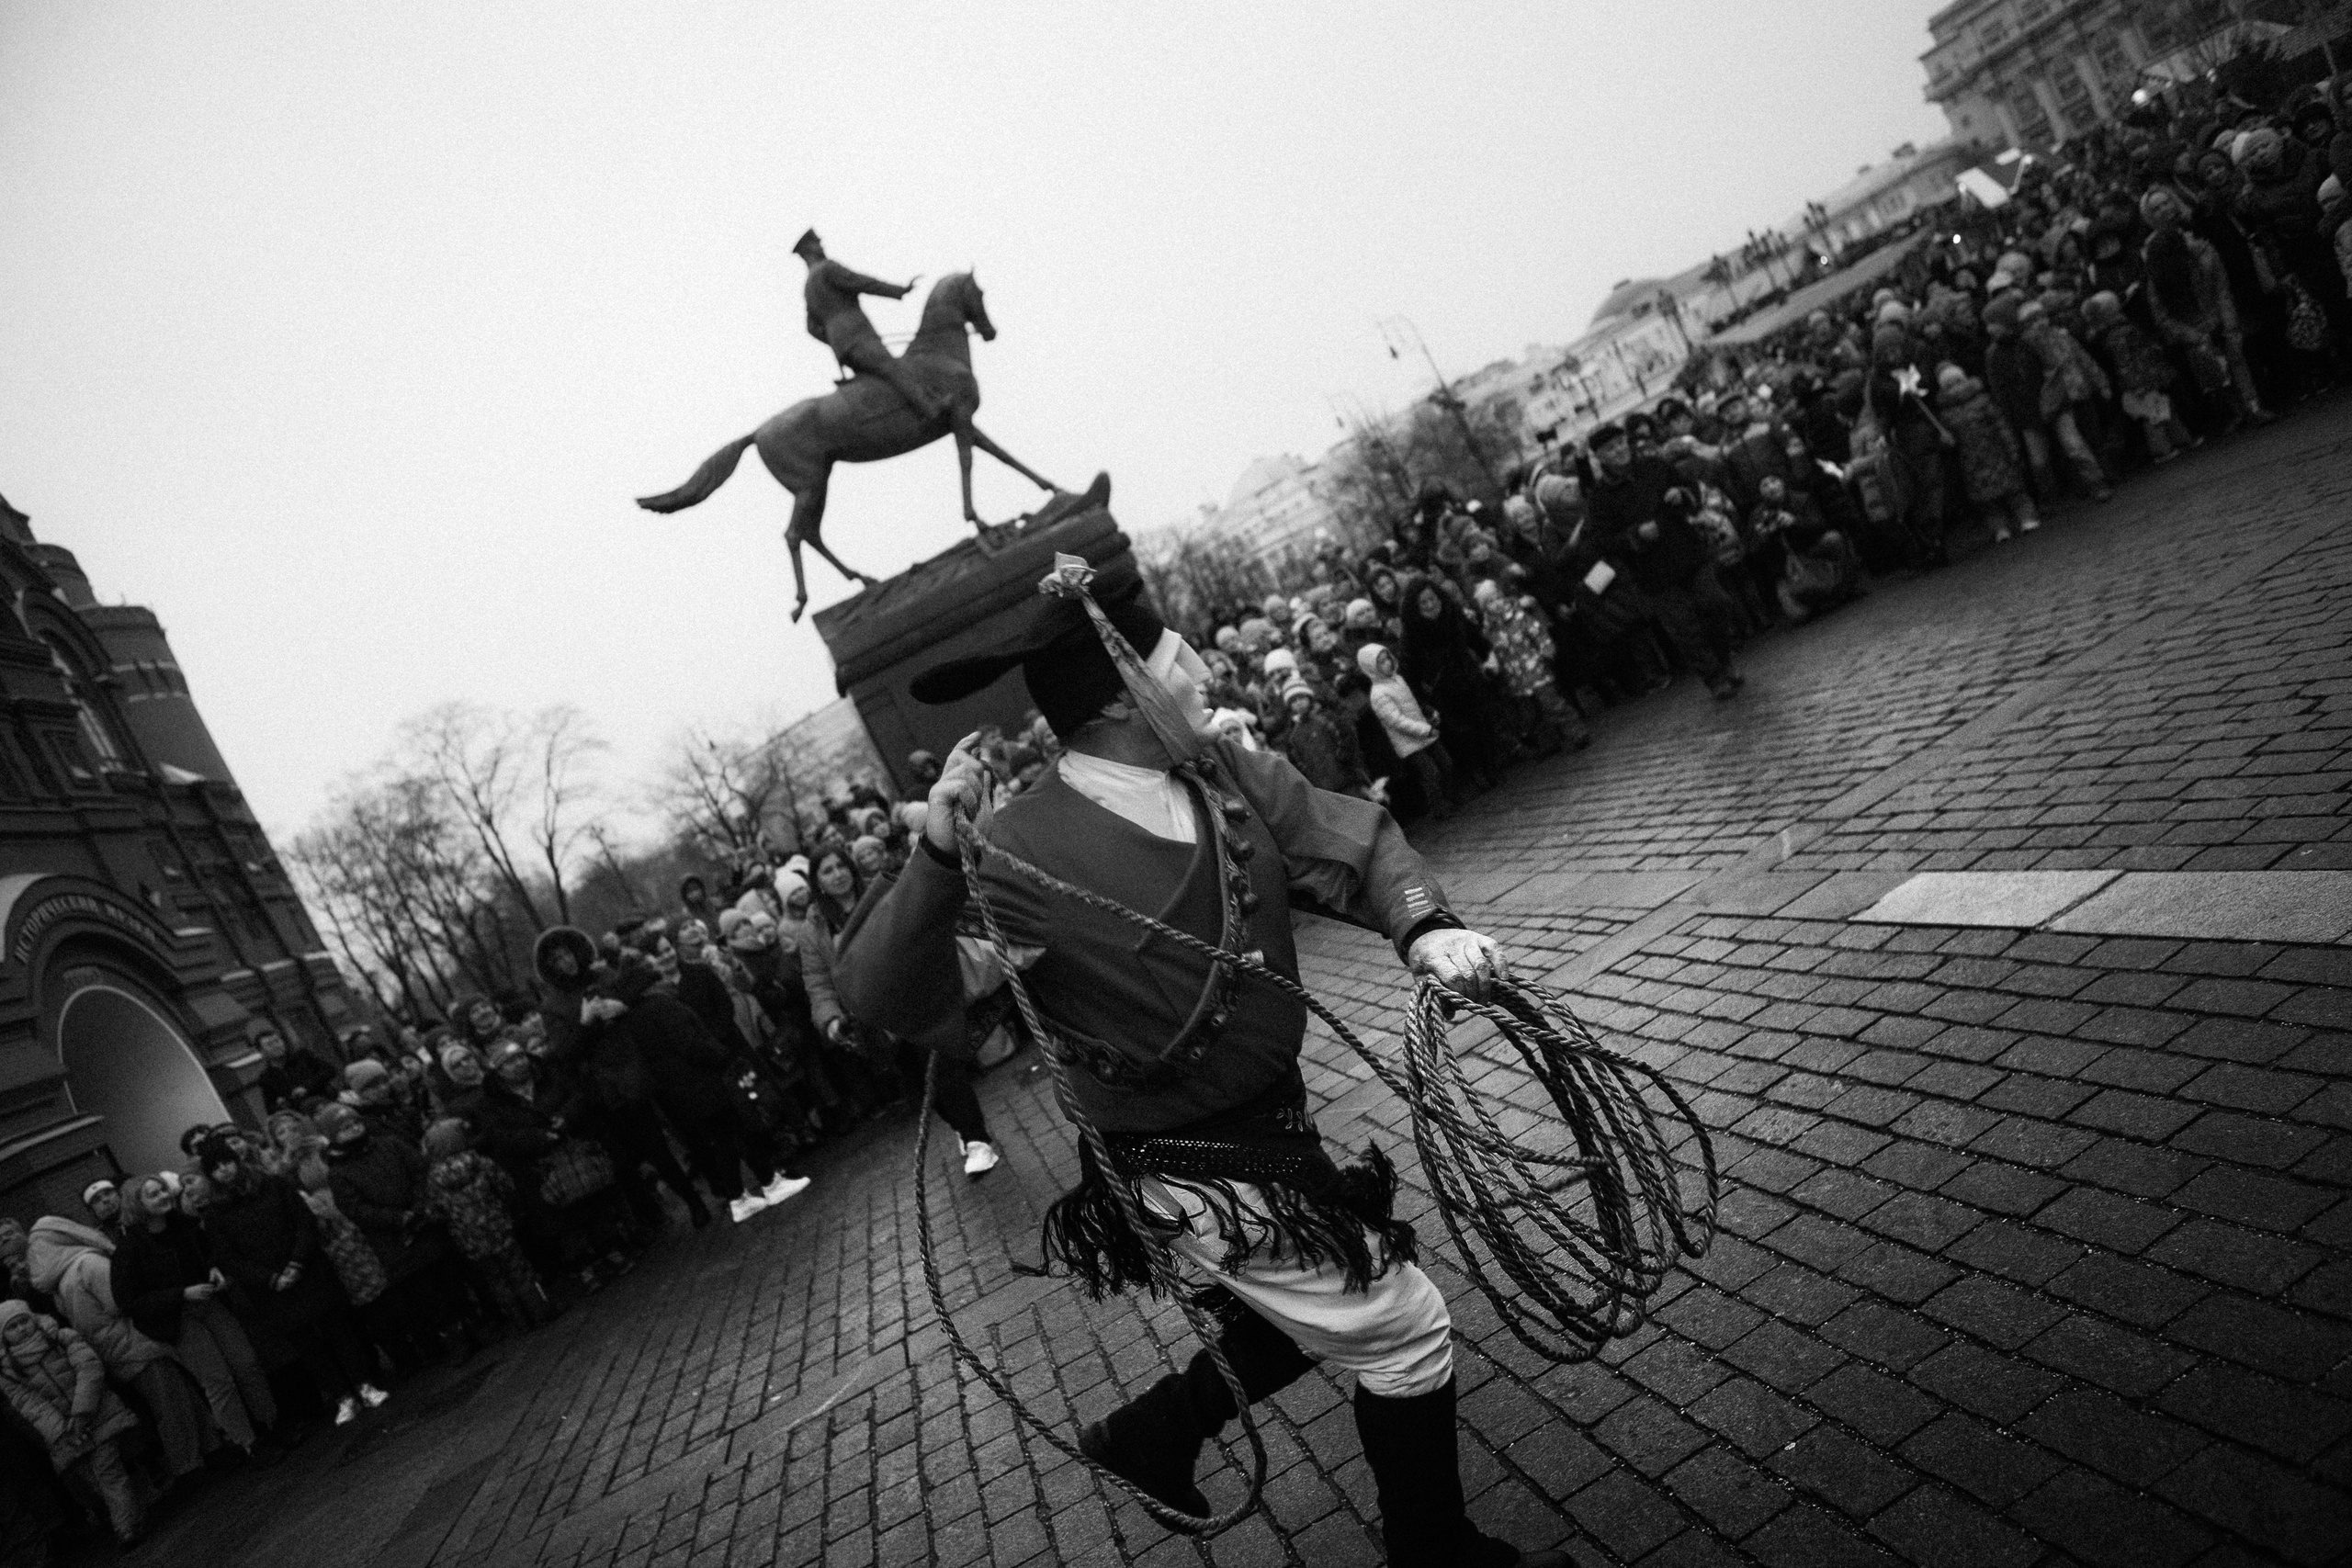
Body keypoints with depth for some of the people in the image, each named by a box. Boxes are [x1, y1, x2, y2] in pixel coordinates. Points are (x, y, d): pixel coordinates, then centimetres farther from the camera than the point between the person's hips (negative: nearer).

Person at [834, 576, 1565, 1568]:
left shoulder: (1227, 772, -6)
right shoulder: (1020, 851, -25)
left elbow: (1359, 845, 0)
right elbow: (885, 997, -29)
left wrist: (1424, 926, -20)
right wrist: (937, 860, -46)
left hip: (1270, 1121, 8)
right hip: (1200, 1173, -7)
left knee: (1313, 1309, 28)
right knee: (1402, 1335, 6)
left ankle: (1149, 1436, 46)